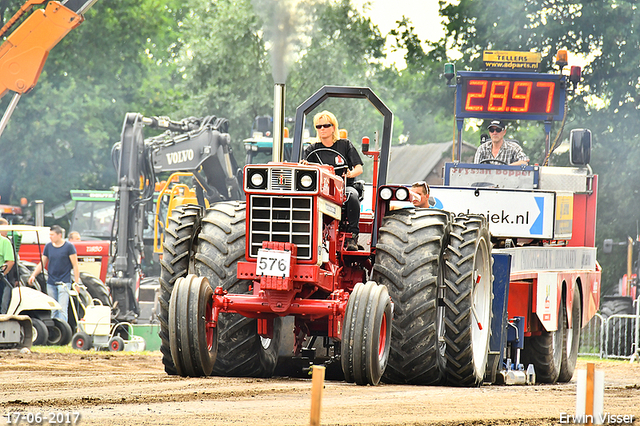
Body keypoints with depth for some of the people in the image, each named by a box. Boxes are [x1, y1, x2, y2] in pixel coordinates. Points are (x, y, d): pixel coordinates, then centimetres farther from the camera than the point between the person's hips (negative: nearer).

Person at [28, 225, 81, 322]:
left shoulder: (68, 247, -4)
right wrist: (33, 275, 0)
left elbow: (75, 265, -3)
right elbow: (42, 264, 14)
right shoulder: (48, 247, 8)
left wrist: (77, 282, -7)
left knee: (62, 309, -13)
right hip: (51, 283, 5)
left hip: (64, 282, -5)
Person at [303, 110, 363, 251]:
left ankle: (353, 235, -29)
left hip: (345, 186, -1)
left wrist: (350, 174, -20)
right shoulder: (312, 150, 14)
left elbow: (359, 168, 3)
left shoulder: (345, 145, 10)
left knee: (352, 197, -37)